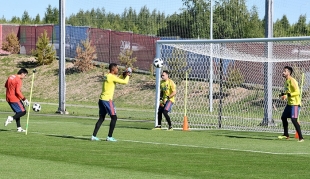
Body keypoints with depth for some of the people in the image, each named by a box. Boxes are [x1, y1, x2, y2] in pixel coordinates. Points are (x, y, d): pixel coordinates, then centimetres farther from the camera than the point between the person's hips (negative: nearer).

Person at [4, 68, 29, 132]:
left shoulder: (10, 77, 10)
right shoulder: (19, 80, -16)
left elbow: (6, 85, 22)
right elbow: (18, 91, -23)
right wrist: (24, 99, -19)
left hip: (8, 98, 9)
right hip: (15, 99, -9)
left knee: (18, 112, 17)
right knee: (23, 112, -4)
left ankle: (19, 128, 14)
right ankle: (11, 118, -20)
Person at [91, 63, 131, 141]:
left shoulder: (106, 76, 15)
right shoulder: (112, 77, -12)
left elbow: (117, 80, 32)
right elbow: (125, 82, -11)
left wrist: (123, 75, 20)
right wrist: (127, 75, 7)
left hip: (101, 99, 9)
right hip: (107, 100, -9)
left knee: (101, 118, 13)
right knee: (114, 117, 0)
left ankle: (94, 136, 8)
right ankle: (109, 137, -1)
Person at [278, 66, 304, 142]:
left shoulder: (292, 81, -16)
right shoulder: (286, 81, 13)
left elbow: (297, 92, -23)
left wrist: (288, 95, -32)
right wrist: (283, 94, 9)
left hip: (295, 103, -10)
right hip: (289, 103, 10)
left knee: (294, 120, -18)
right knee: (283, 117, 18)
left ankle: (301, 137, -16)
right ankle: (286, 135, 33)